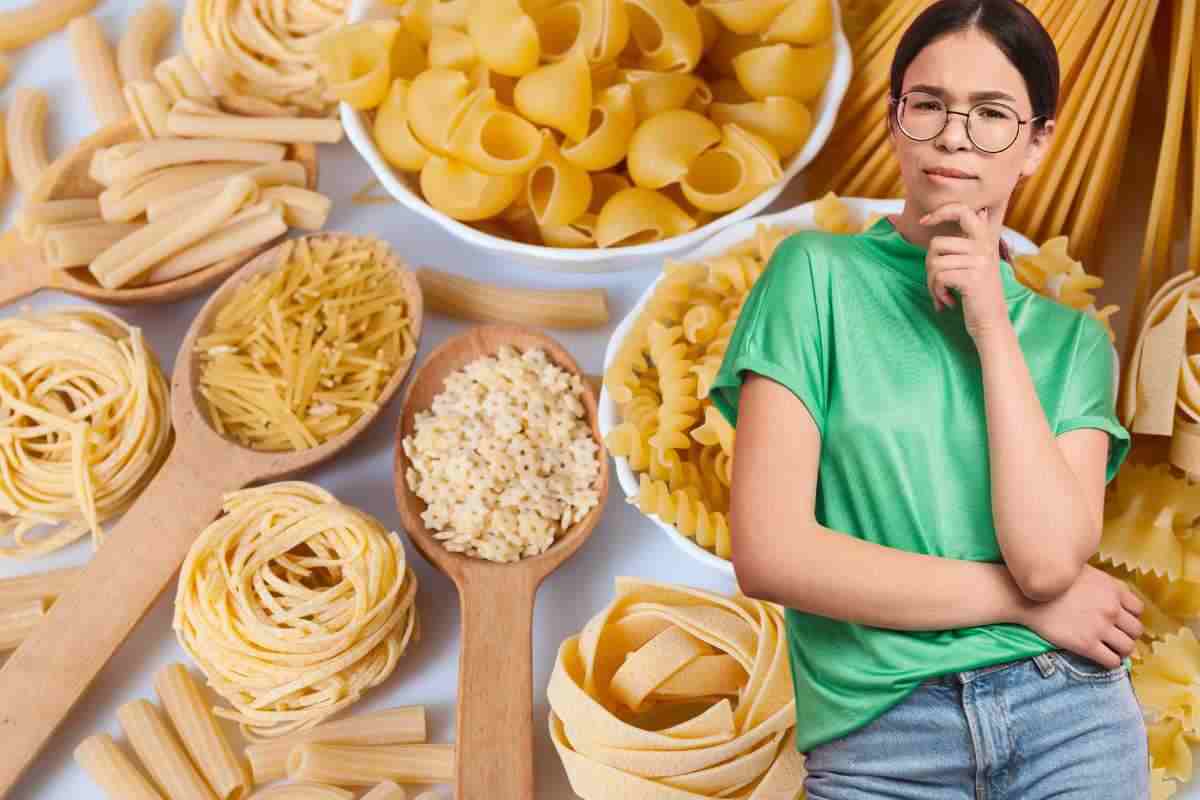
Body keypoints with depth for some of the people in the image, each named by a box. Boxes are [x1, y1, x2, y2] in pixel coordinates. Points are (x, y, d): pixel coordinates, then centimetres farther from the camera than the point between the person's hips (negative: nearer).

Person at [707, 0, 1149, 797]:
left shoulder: (1072, 338, 5)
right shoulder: (818, 273, -4)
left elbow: (1048, 557, -12)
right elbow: (770, 552, -14)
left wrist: (992, 327, -10)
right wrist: (1028, 602, -8)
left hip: (1069, 726, 2)